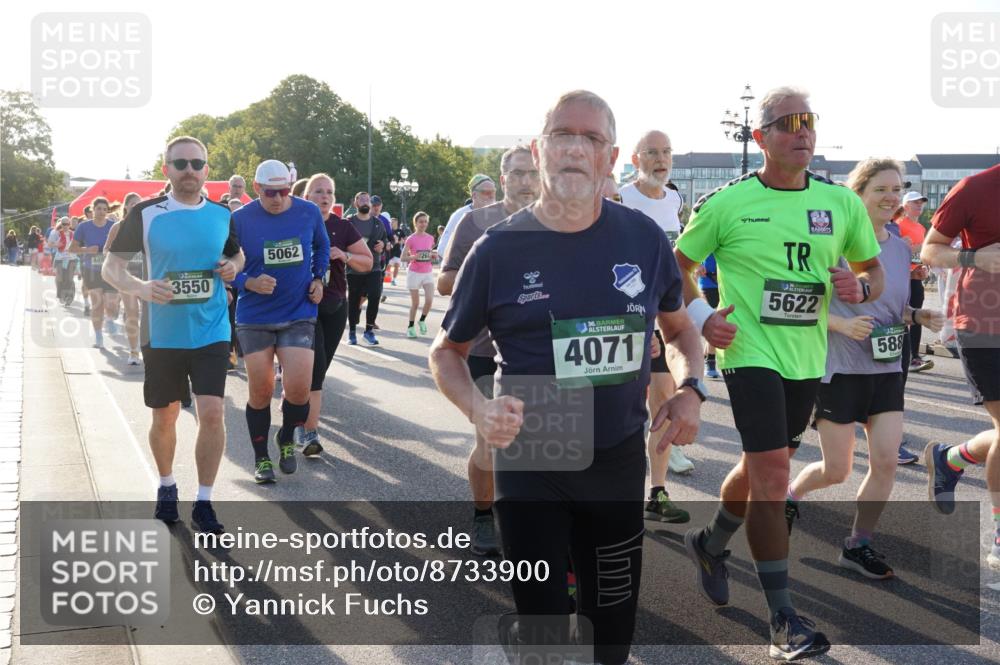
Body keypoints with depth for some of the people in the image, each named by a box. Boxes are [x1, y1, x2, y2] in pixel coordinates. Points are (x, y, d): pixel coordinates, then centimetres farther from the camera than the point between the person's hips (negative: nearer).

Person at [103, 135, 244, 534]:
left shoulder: (222, 215, 1)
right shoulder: (145, 214, -6)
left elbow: (237, 254, 20)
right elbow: (111, 267, -3)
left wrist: (233, 267, -5)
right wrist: (140, 288, -23)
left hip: (211, 333, 1)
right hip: (162, 334, 0)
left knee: (212, 413, -11)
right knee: (164, 417, 12)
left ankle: (204, 504, 2)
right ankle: (166, 487, 38)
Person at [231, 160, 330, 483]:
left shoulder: (309, 213, -3)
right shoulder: (240, 219, -9)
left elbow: (322, 247, 17)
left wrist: (318, 278, 4)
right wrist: (250, 283, -20)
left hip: (298, 314, 1)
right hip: (254, 318, 0)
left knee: (298, 388, -11)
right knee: (260, 391, 5)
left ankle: (286, 440, 21)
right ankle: (261, 458, 25)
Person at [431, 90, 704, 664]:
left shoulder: (645, 239, -3)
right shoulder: (500, 249, -9)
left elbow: (680, 329, 14)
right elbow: (448, 351, 3)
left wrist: (691, 390, -5)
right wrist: (479, 407, -16)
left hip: (620, 462, 3)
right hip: (531, 463, -2)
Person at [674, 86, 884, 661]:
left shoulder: (842, 202, 4)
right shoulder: (727, 203, -6)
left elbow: (874, 269, 14)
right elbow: (678, 264, 4)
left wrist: (861, 288, -9)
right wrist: (701, 315, -10)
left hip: (808, 359, 5)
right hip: (750, 352, -5)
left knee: (762, 467, 18)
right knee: (772, 476, -11)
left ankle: (711, 544, 46)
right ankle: (783, 617, -2)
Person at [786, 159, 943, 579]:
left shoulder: (901, 248, 6)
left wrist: (919, 317, -4)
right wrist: (842, 325, -25)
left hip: (886, 370, 5)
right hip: (839, 369, -5)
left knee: (886, 460, -4)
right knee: (836, 471, 2)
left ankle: (858, 545, 13)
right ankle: (790, 493, 34)